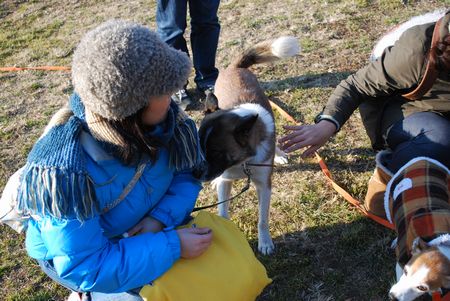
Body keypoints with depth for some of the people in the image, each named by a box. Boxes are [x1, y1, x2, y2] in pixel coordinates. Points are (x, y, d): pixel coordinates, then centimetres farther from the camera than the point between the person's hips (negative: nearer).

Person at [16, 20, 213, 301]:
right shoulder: (65, 172, -40)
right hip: (73, 252, -5)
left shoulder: (159, 119, -24)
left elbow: (187, 173, -7)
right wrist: (172, 246, -34)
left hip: (144, 225, 6)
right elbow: (85, 267, -34)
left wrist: (161, 217, -26)